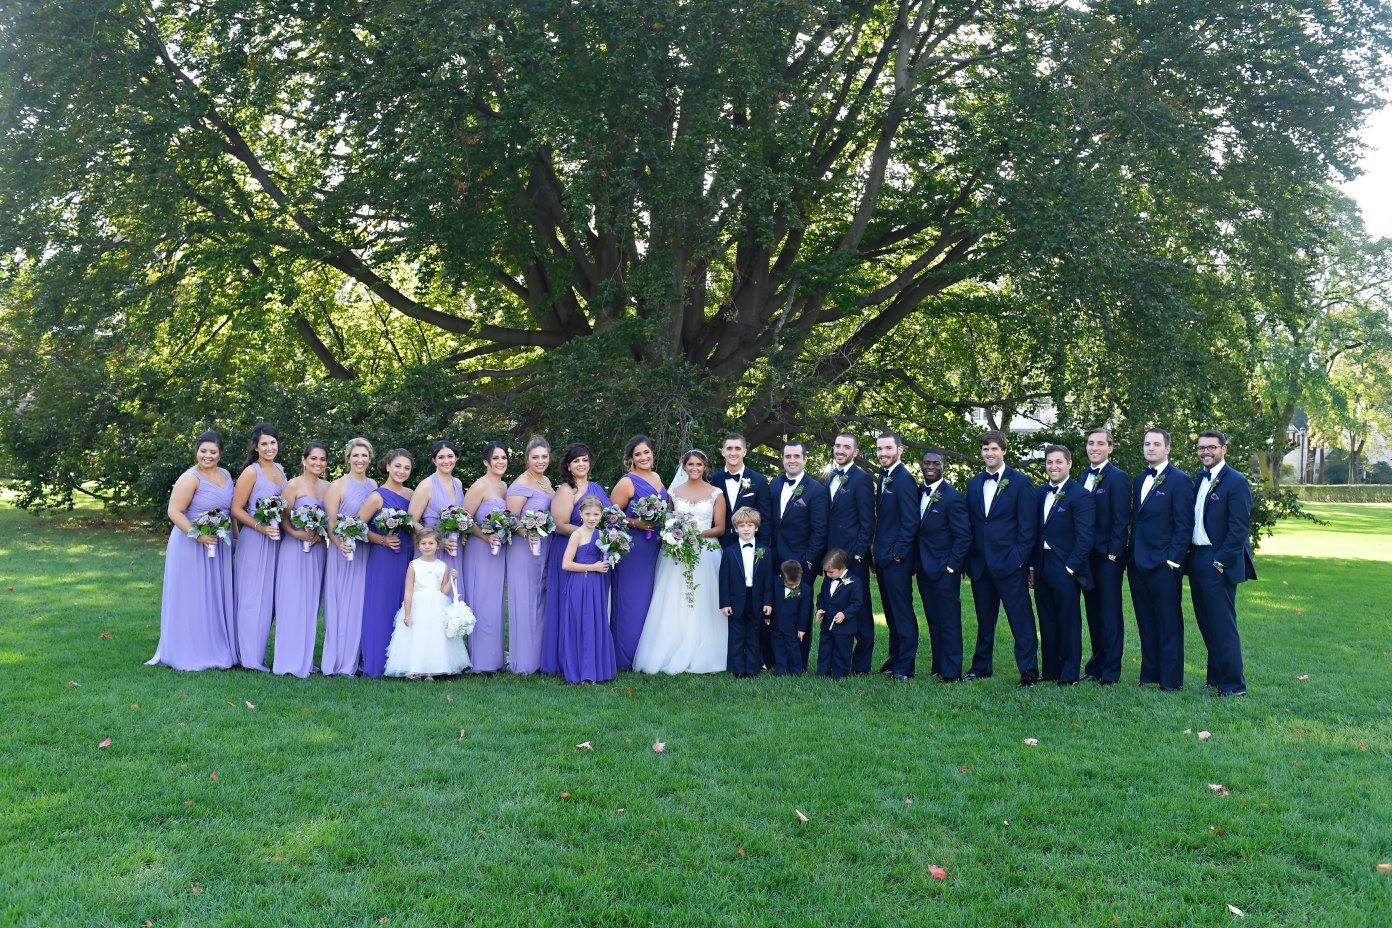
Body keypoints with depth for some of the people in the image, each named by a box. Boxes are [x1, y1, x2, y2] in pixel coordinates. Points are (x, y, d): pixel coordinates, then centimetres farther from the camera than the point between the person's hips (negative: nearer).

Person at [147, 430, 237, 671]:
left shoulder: (226, 475, 9)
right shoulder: (190, 478, -13)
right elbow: (174, 512, -18)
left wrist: (235, 537, 14)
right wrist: (198, 535, -25)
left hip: (220, 546, 7)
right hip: (191, 546, -7)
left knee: (217, 598, 12)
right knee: (191, 599, 1)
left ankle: (218, 650, 22)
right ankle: (190, 654, 10)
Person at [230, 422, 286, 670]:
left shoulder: (280, 470, 11)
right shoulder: (251, 472, -9)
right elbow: (236, 509, -11)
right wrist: (260, 527, -21)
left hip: (276, 539, 7)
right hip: (254, 539, -7)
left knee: (269, 596, 11)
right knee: (253, 597, -2)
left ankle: (259, 653, 19)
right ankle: (250, 657, 5)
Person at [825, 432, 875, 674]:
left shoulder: (861, 479, -9)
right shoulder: (831, 477, 14)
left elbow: (867, 522, -11)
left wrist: (859, 553, -15)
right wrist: (826, 551, 12)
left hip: (853, 556, -7)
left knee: (859, 608, 1)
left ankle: (861, 666, 8)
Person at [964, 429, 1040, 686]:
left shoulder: (1020, 482, -3)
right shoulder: (973, 484, 12)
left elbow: (1028, 526, -5)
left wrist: (1018, 558, -11)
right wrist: (969, 559, 7)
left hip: (1009, 565, -5)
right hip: (980, 565, 5)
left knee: (1021, 620, -3)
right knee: (984, 620, 14)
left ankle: (1029, 671, 2)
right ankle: (981, 667, 24)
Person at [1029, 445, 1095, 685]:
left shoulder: (1080, 495, -9)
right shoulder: (1041, 493, 12)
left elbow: (1085, 538, -13)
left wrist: (1070, 568, -15)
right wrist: (1032, 567, 10)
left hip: (1065, 569, -7)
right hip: (1042, 567, 7)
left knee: (1069, 623, 2)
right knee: (1047, 623, 12)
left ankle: (1069, 675, 9)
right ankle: (1050, 671, 20)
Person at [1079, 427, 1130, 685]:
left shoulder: (1117, 477, -10)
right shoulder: (1085, 476, 13)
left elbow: (1121, 520, -13)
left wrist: (1113, 553, -16)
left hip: (1108, 557, -7)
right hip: (1087, 556, 7)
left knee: (1110, 614, 0)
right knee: (1093, 613, 13)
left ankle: (1110, 671, 6)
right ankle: (1096, 665, 22)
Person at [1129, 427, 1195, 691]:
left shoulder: (1179, 480, -8)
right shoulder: (1140, 480, 15)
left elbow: (1184, 525, -12)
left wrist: (1172, 559, -15)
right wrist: (1132, 557, 12)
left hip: (1164, 565, -7)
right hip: (1138, 565, 7)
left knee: (1168, 624, 0)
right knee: (1146, 623, 13)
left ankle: (1171, 680, 7)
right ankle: (1149, 674, 22)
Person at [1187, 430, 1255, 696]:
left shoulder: (1236, 482, -11)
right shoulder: (1198, 479, 13)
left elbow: (1239, 528, -15)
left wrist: (1221, 562, -16)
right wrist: (1189, 555, 10)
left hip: (1219, 563, -8)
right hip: (1197, 560, 8)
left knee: (1223, 625, -4)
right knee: (1206, 624, 14)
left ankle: (1233, 685, 4)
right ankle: (1215, 677, 24)